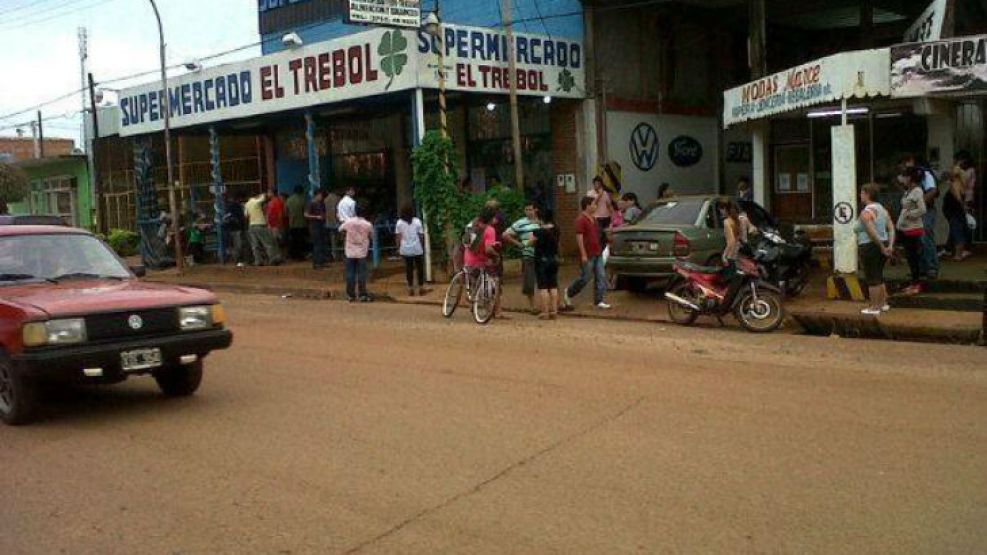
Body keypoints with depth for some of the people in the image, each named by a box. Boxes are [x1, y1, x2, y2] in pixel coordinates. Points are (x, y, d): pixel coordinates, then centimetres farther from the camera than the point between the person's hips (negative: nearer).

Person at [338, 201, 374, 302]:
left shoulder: (348, 221, -8)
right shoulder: (368, 225, -9)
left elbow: (340, 229, 11)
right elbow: (371, 237, 6)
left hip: (350, 252, 1)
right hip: (362, 253, -1)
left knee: (350, 273, 7)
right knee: (362, 274, 4)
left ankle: (351, 295, 9)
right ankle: (362, 295, 3)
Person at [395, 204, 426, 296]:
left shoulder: (399, 222, -1)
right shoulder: (417, 221, -5)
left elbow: (398, 237, -1)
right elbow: (421, 236, -5)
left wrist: (398, 247, 7)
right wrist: (423, 247, 4)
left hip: (405, 250, 1)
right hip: (417, 249, -1)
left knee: (409, 269, 7)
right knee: (420, 268, 10)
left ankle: (410, 289, 7)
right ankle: (420, 287, 14)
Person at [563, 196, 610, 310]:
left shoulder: (593, 219, 14)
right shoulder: (581, 220, -13)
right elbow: (579, 238, -17)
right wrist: (583, 255, -21)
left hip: (597, 254, 8)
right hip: (588, 255, -8)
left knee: (601, 277, 2)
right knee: (585, 278, -1)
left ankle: (599, 301, 5)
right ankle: (568, 293, 20)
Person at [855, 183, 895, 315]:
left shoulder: (866, 212, -16)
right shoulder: (882, 209, 11)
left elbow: (872, 233, -24)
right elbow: (891, 229, 5)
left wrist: (882, 248, -15)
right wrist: (890, 246, -2)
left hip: (870, 247, -9)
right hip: (882, 246, 9)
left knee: (872, 279, -1)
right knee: (879, 277, 20)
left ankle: (874, 308, 5)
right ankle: (883, 304, 27)